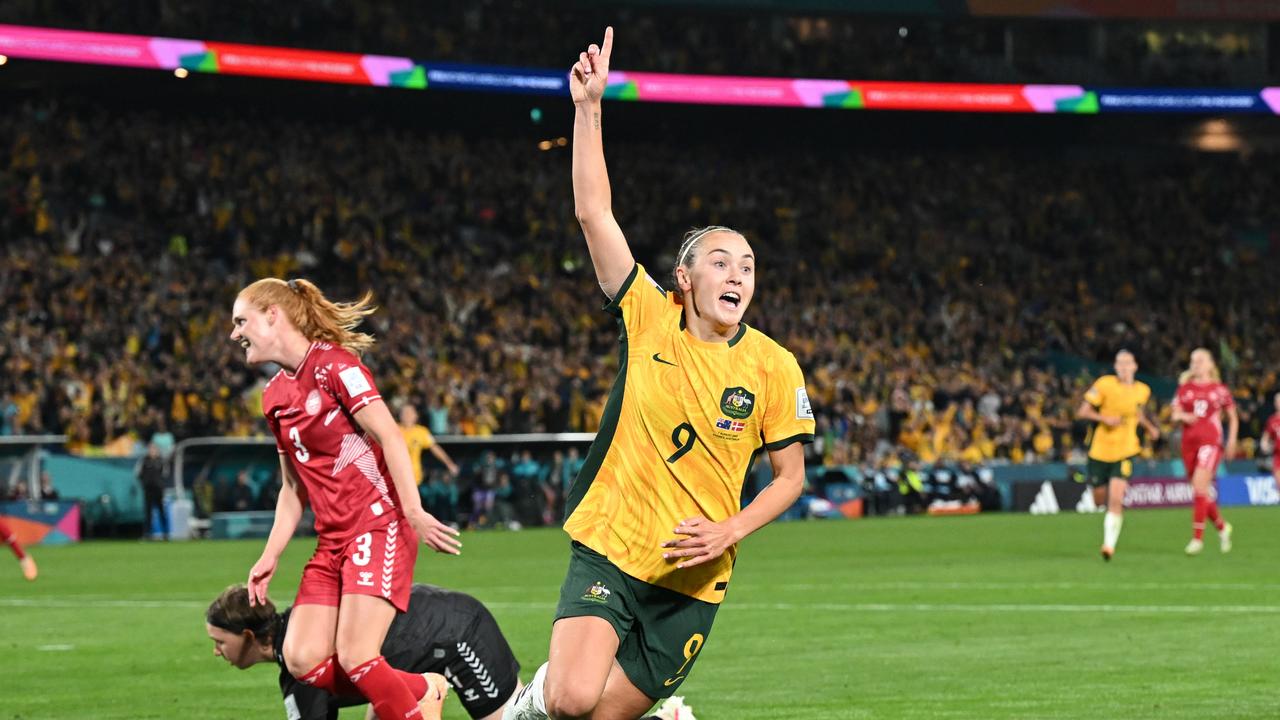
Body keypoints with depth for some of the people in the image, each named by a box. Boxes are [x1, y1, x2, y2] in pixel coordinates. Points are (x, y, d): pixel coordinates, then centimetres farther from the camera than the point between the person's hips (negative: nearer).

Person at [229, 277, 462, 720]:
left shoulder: (332, 364, -8)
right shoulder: (275, 396, 16)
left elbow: (389, 436, -15)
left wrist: (413, 512, -24)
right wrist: (270, 557, 13)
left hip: (379, 524, -8)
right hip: (332, 541, 8)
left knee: (355, 657, -18)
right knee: (302, 659, -8)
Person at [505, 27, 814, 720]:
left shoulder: (774, 366, -2)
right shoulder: (649, 319, -2)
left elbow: (789, 477, 5)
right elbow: (594, 214, -7)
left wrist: (729, 531, -11)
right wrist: (588, 107, -13)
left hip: (691, 579, 1)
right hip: (608, 551, -1)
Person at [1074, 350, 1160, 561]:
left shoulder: (1143, 391, 3)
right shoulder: (1104, 384, -7)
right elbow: (1082, 411, -6)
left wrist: (1150, 428, 12)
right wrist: (1104, 418, -21)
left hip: (1125, 451, 0)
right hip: (1100, 449, 0)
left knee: (1116, 500, -18)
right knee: (1099, 501, 11)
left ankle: (1109, 543, -14)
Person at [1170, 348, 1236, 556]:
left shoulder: (1219, 389, 5)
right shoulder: (1185, 388, 11)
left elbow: (1233, 417, 13)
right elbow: (1175, 414, 8)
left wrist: (1232, 440, 2)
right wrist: (1183, 416, -15)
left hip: (1210, 442, -4)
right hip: (1189, 442, 4)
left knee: (1199, 485, -19)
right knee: (1200, 491, 7)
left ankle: (1197, 537, -17)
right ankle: (1222, 526, 29)